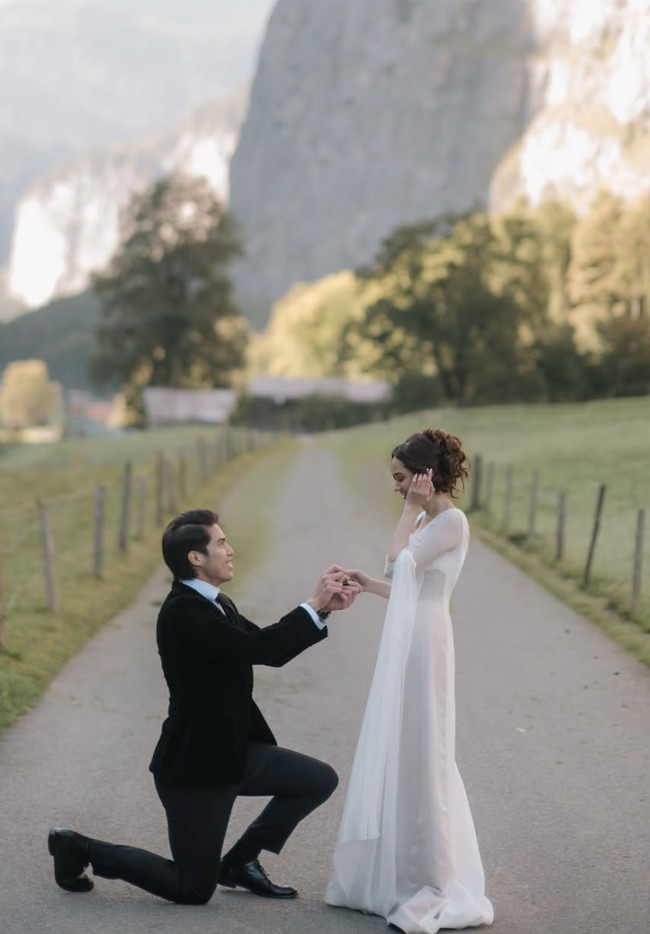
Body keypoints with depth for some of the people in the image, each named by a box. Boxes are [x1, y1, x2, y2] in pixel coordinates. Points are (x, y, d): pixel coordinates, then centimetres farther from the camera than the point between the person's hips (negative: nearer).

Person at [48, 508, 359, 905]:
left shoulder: (216, 605, 8)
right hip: (194, 762, -9)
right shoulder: (182, 612, -22)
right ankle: (78, 847, 14)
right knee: (194, 890, 0)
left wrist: (323, 609, -4)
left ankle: (241, 861, 16)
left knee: (321, 779, 3)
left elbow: (273, 652, 8)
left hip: (232, 750, 9)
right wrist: (313, 604, -22)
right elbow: (256, 648, -29)